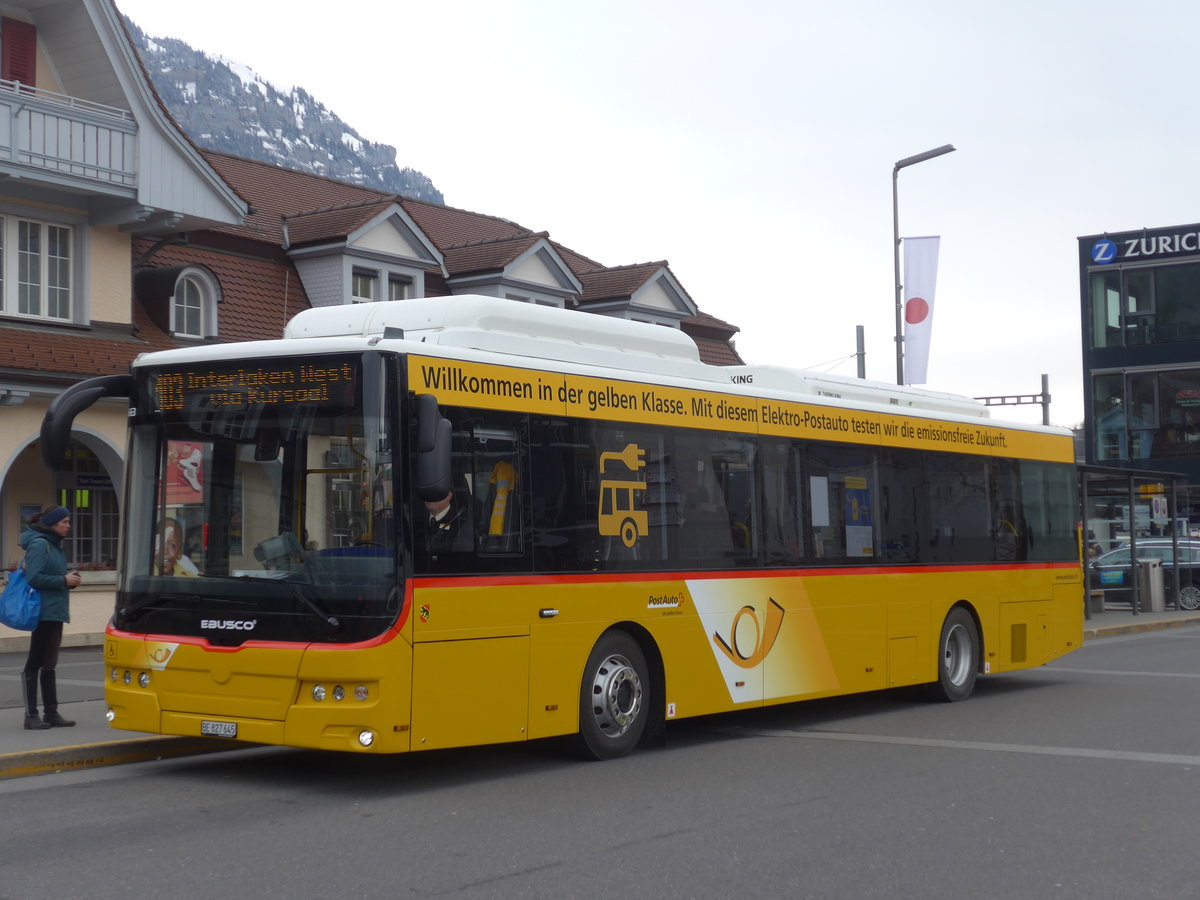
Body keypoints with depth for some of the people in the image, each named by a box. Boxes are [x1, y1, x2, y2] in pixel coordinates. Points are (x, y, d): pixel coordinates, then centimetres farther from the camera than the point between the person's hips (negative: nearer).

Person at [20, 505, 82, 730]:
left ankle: (51, 713, 17)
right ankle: (31, 715, 1)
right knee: (35, 663, -3)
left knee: (48, 663, 12)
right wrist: (64, 580, -17)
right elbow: (33, 578, -21)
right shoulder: (39, 544, -12)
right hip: (45, 612, -10)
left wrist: (70, 579, 3)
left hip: (54, 612, 10)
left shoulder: (53, 544, 16)